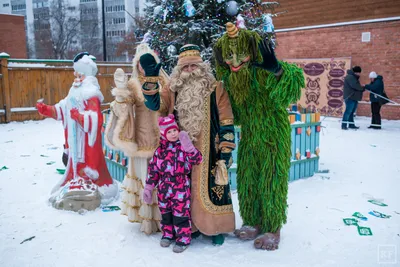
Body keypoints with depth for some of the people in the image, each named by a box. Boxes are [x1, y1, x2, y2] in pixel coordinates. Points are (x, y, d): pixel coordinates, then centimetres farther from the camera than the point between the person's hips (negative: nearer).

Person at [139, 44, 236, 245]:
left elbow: (226, 123, -3)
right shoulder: (174, 90, 8)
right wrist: (151, 78, -15)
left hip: (208, 152, -3)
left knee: (212, 188, 1)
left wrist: (226, 151, -8)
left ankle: (217, 228, 18)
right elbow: (154, 103, -4)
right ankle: (190, 226, 28)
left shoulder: (215, 89, -3)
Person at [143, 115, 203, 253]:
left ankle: (183, 239, 14)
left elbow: (197, 159, -17)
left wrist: (189, 147, -30)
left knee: (180, 213, 1)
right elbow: (153, 170, 9)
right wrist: (148, 188, 8)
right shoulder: (160, 150, 5)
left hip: (180, 188, -4)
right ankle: (168, 234, 34)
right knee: (165, 213, 16)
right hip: (164, 188, 4)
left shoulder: (184, 147, -5)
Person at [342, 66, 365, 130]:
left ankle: (351, 125, 21)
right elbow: (355, 86, -22)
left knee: (351, 112, 14)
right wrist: (363, 88, -11)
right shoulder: (350, 77, -13)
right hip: (350, 98, -10)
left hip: (354, 98, 11)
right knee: (348, 112, -10)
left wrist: (362, 89, 2)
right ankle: (344, 125, -7)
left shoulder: (354, 77, 22)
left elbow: (357, 86, 19)